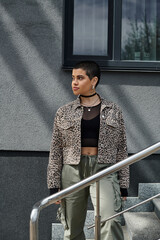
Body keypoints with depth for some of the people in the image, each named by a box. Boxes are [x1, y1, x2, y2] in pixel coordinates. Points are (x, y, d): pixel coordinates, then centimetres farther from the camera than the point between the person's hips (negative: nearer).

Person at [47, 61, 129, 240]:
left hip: (104, 171, -1)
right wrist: (53, 185, 1)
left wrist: (123, 185, 3)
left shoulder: (113, 111, 7)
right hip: (73, 171, 2)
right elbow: (56, 150, 7)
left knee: (110, 221, -22)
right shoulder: (64, 112, 7)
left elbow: (121, 149, 7)